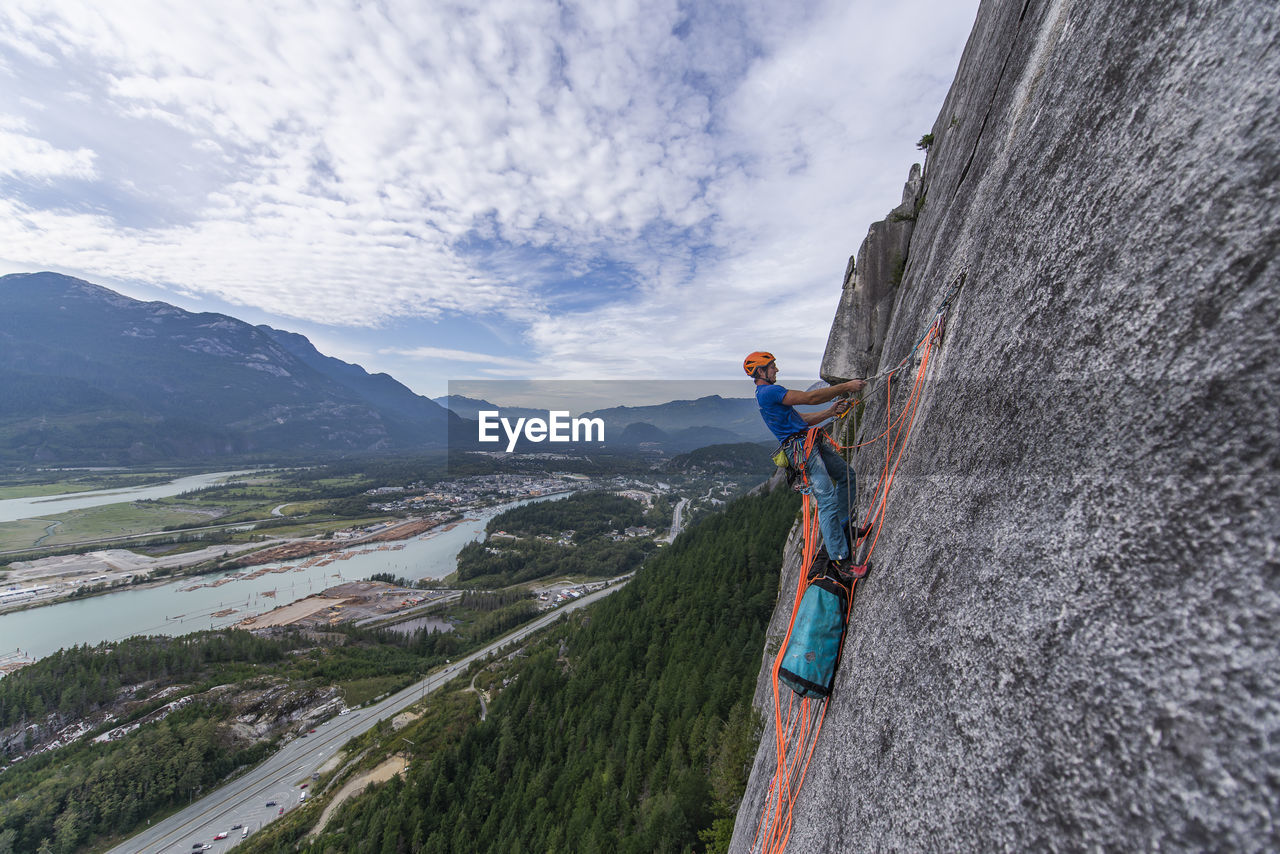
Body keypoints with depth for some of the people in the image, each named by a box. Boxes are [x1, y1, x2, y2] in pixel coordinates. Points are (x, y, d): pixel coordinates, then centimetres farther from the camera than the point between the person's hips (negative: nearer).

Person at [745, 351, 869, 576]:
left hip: (812, 442, 11)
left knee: (847, 476, 18)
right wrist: (846, 387, -7)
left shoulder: (766, 393, 21)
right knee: (827, 500, -13)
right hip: (800, 447, -11)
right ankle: (838, 558, -5)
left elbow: (802, 419, 23)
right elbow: (810, 398, -16)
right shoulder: (768, 391, -12)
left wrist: (831, 411, 13)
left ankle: (843, 526, 29)